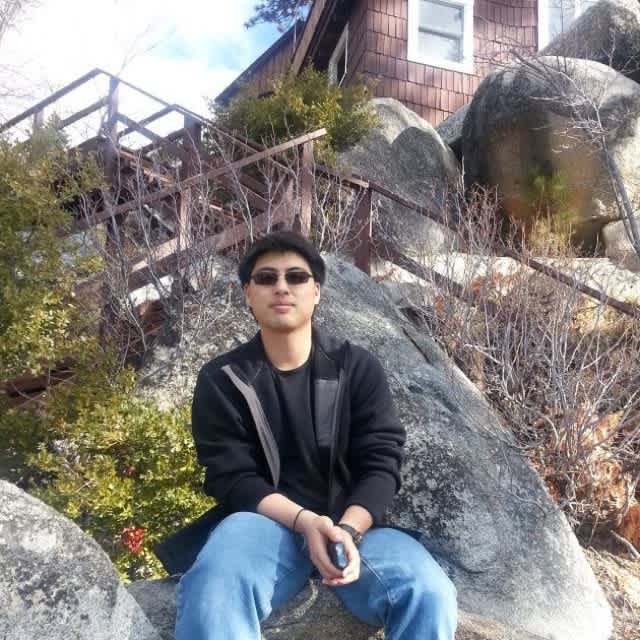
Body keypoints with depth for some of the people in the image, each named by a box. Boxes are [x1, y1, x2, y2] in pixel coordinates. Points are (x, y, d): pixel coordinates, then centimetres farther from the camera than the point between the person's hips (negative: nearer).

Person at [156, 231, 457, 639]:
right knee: (212, 591, -35)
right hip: (267, 522, -1)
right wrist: (305, 522, -22)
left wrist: (349, 529, -22)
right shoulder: (221, 381, 3)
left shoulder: (358, 368, 5)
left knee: (429, 594, -28)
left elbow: (382, 462, -2)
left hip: (353, 522, 1)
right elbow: (234, 479, -5)